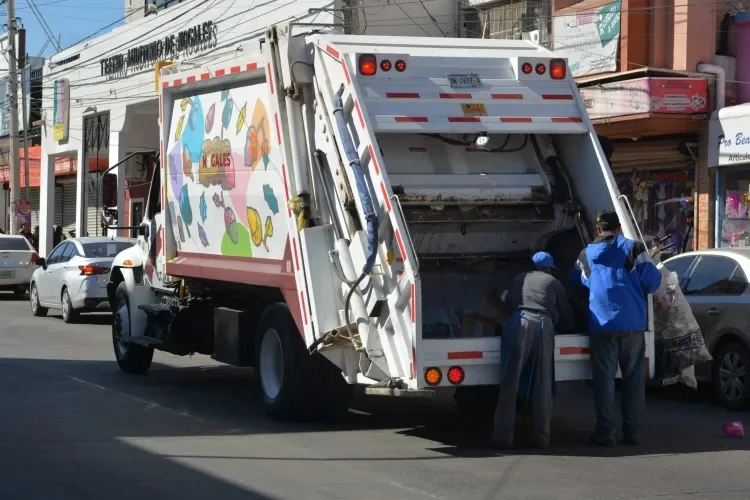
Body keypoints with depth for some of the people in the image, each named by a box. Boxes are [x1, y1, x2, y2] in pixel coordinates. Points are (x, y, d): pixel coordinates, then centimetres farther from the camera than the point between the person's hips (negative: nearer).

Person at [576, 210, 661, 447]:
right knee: (634, 378, 7)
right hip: (633, 324, 0)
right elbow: (652, 281, -3)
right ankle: (632, 432, 7)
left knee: (604, 379, 2)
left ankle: (605, 433, -1)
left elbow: (580, 284, 25)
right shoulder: (634, 248, 2)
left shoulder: (586, 254, 10)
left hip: (602, 325, 1)